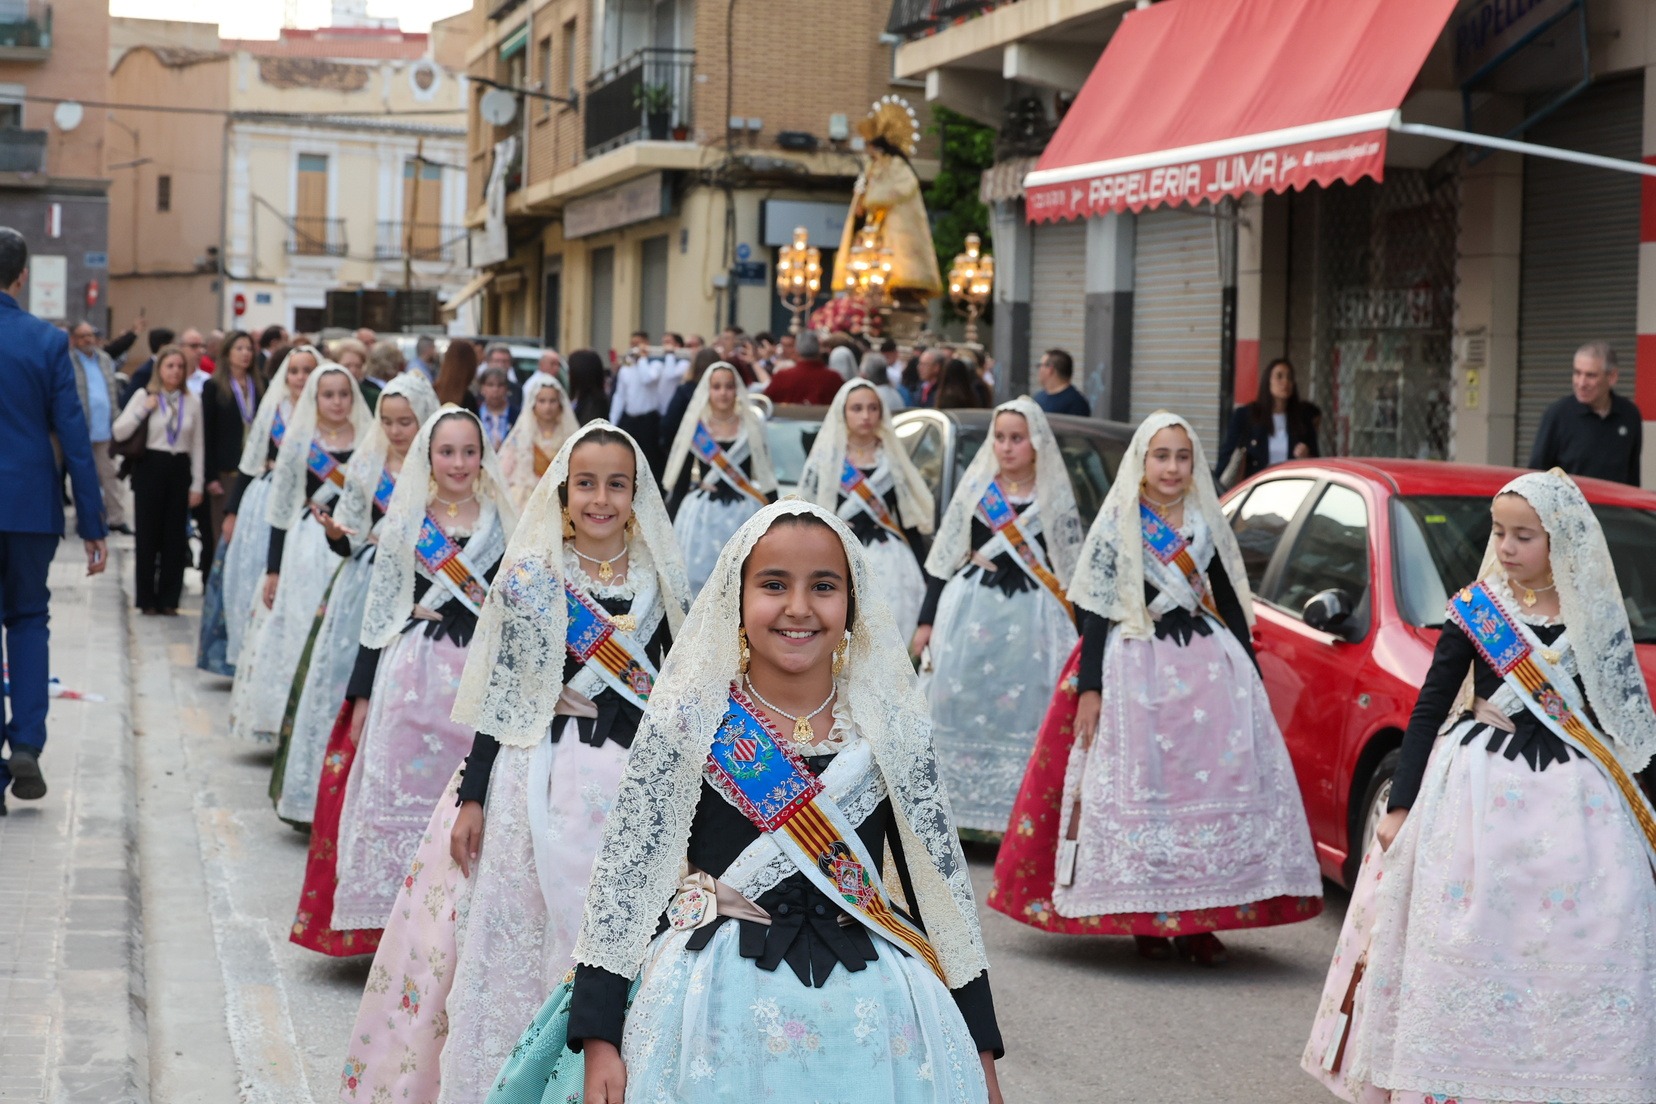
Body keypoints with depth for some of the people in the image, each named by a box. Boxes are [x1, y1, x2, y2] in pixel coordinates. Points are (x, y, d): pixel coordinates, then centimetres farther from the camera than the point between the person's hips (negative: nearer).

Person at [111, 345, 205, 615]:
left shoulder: (192, 402, 6)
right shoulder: (144, 397, 1)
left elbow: (197, 446, 9)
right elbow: (119, 433, -4)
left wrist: (197, 484, 5)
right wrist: (143, 410, -14)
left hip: (179, 469, 2)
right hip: (150, 467, -2)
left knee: (175, 537, 3)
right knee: (148, 535, 2)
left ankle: (169, 599, 11)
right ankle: (147, 599, 11)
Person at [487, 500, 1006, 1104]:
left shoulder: (893, 727, 1)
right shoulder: (684, 719, -4)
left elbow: (945, 880, 5)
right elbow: (623, 873, -3)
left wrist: (977, 1049, 5)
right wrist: (599, 1037, -8)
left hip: (869, 1010, 2)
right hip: (719, 1004, -2)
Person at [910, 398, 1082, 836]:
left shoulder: (1056, 497, 2)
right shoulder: (975, 487, 6)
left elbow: (1071, 570, 4)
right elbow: (944, 556, 9)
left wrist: (1075, 640, 0)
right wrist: (927, 620, 7)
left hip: (1030, 617, -1)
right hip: (971, 609, 1)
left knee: (1023, 716, -4)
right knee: (967, 710, 0)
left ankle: (1018, 813, 3)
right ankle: (965, 806, 9)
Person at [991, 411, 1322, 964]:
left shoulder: (1207, 524, 11)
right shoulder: (1115, 525, 1)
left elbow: (1231, 603, 15)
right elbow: (1094, 610, -2)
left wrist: (1253, 679, 12)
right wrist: (1088, 686, -9)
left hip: (1209, 665, 4)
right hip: (1135, 670, -3)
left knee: (1216, 786, -2)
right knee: (1138, 787, -4)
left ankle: (1198, 919, 4)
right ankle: (1145, 918, 4)